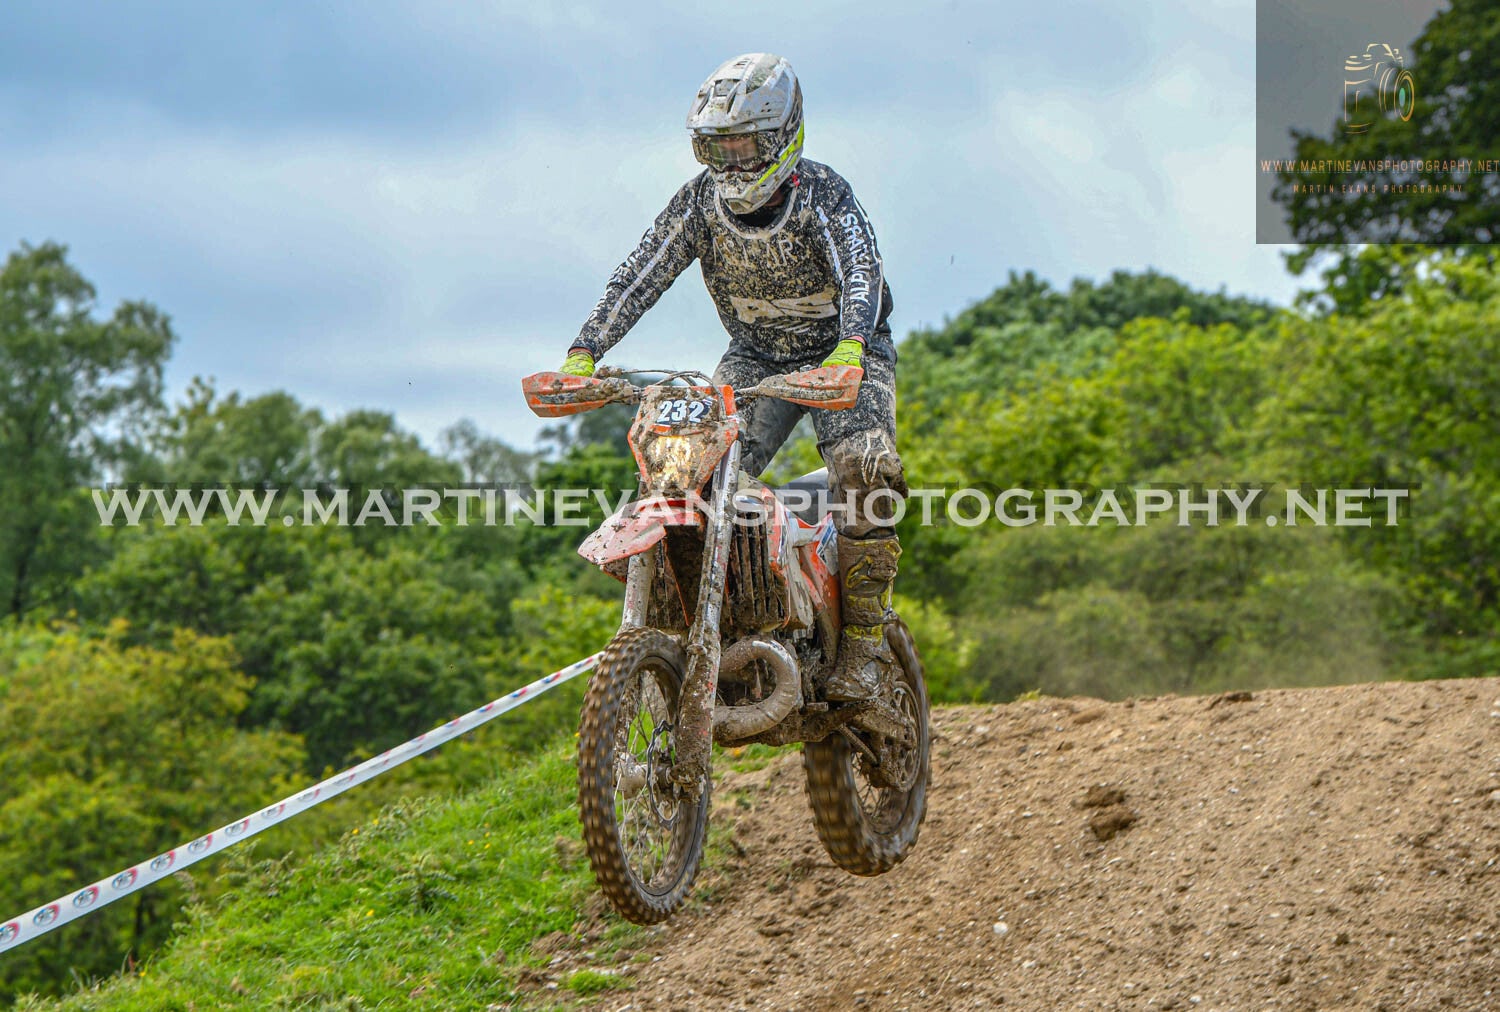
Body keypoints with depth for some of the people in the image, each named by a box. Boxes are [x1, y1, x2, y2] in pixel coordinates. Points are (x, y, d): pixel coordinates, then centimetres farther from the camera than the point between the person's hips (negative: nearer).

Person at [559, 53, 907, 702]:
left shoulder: (823, 196, -22)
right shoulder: (701, 199, -9)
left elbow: (861, 275, -37)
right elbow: (640, 276, -13)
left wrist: (849, 351, -57)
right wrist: (583, 354, -27)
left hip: (846, 355, -4)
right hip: (755, 358, 4)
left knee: (865, 472, -29)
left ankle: (860, 645, -21)